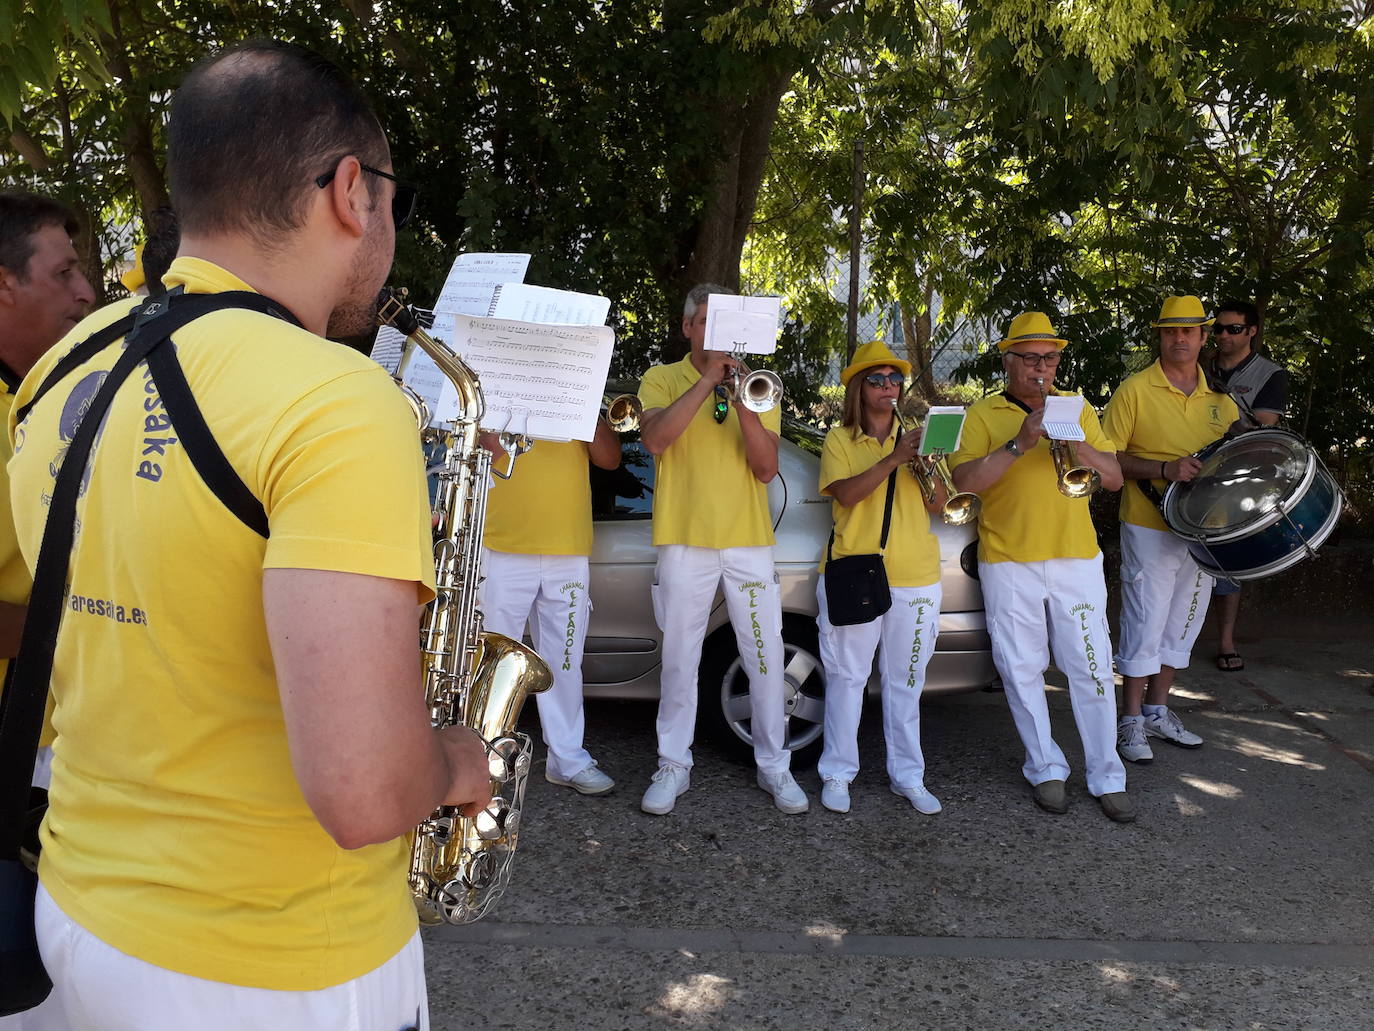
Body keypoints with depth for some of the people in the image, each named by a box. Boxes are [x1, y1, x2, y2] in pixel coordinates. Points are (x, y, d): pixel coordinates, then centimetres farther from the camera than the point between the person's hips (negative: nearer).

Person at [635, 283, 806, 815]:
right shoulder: (662, 379, 5)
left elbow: (766, 468, -2)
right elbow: (654, 439, -16)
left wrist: (742, 404, -15)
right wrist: (706, 381, -18)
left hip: (749, 542, 2)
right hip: (685, 542, -1)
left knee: (766, 658, 5)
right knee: (679, 660, 4)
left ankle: (774, 765, 18)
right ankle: (673, 765, 17)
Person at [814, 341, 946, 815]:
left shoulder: (914, 437, 12)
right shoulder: (839, 439, 3)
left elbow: (939, 504, 5)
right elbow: (846, 494, -14)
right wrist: (894, 459, -21)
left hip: (914, 577, 3)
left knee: (905, 681, 9)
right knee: (846, 677, 4)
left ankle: (908, 776, 19)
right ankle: (837, 773, 15)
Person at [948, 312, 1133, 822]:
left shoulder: (1078, 409, 11)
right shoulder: (983, 415, 2)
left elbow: (1114, 478, 5)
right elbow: (965, 480, -12)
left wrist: (1077, 444, -13)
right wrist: (1019, 443, -21)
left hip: (1077, 560, 2)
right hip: (1009, 564, -1)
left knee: (1092, 669, 4)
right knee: (1022, 671, 6)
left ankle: (1106, 777, 16)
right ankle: (1046, 769, 21)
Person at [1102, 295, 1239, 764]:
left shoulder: (1219, 396, 8)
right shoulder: (1135, 390, -8)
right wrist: (1164, 470, -23)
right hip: (1150, 528, -6)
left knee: (1182, 623, 14)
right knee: (1145, 624, -2)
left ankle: (1157, 711, 29)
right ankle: (1131, 721, 11)